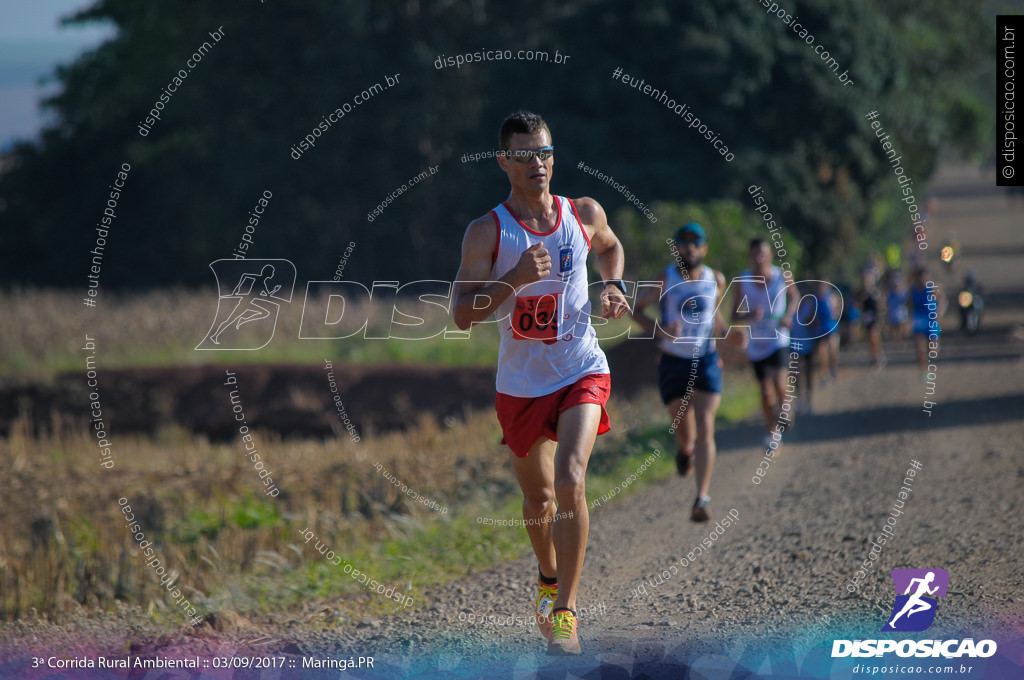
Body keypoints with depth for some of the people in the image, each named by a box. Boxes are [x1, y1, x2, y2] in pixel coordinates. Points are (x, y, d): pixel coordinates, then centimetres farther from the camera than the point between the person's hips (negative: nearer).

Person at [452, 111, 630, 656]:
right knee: (537, 494, 17)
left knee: (570, 482, -21)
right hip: (521, 381, 1)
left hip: (582, 372, -1)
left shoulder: (584, 215, -2)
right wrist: (515, 279, -29)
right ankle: (549, 578, 46)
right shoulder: (487, 232, -10)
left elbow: (610, 247, 23)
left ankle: (565, 610, -16)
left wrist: (614, 287, 3)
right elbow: (462, 315, -16)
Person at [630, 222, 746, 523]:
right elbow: (635, 309, -1)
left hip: (706, 361, 1)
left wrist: (728, 335, 3)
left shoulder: (716, 280, 1)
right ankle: (685, 449, 49)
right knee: (684, 431, 8)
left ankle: (702, 500, -20)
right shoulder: (664, 280, -8)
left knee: (705, 429, -14)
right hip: (674, 363, -1)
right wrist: (658, 330, -19)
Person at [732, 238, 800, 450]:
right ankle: (772, 430, 26)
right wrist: (750, 315, -27)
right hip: (756, 342, 2)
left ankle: (783, 410, 6)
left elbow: (794, 295, 13)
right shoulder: (742, 281, -9)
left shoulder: (782, 277, -8)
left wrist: (789, 315, -5)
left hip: (778, 339, -2)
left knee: (777, 379, -24)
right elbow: (735, 315, -5)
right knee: (765, 391, 7)